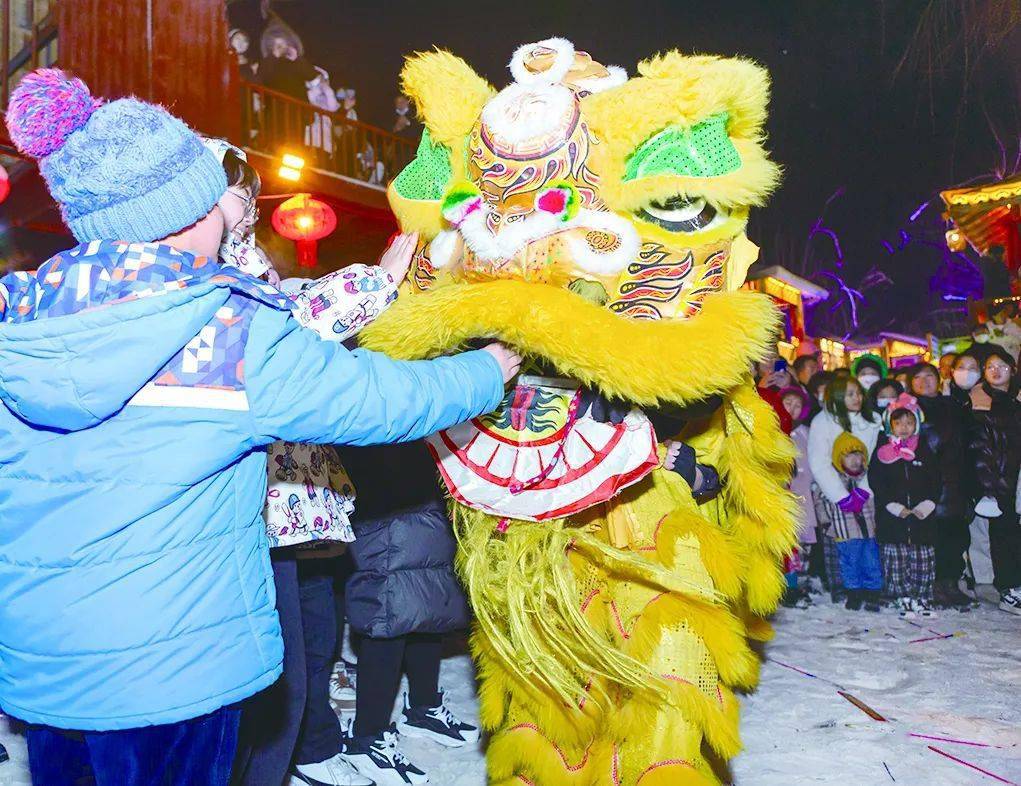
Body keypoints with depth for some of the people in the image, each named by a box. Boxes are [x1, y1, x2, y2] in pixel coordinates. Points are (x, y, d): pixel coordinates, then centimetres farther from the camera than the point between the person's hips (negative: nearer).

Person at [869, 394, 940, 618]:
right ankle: (905, 600, 8)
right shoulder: (882, 451, 3)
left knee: (924, 560, 4)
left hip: (922, 515, 2)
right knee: (896, 559, -1)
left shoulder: (924, 450, 10)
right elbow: (876, 482, -3)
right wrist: (895, 506, -12)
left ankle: (923, 599, 15)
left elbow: (936, 481, 9)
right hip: (891, 517, -2)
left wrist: (927, 504, -6)